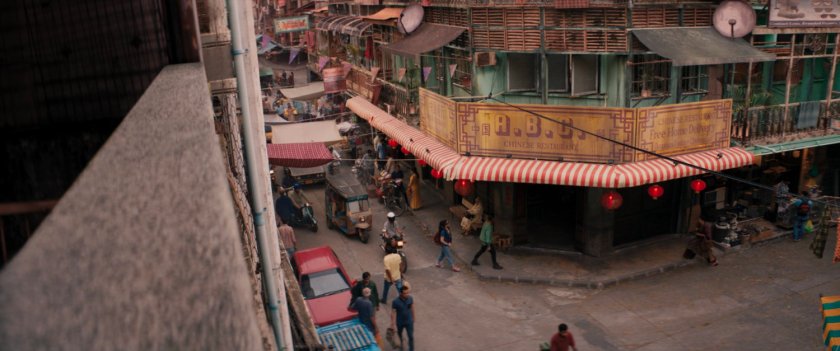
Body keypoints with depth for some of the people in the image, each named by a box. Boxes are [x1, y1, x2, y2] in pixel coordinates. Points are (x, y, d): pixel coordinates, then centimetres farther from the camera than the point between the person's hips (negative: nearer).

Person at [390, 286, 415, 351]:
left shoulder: (410, 298, -17)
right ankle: (401, 342, 56)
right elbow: (393, 313, -21)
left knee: (411, 337, 2)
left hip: (409, 321, 1)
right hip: (400, 322, -1)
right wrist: (393, 324, -22)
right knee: (399, 333, 25)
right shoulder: (395, 302, -28)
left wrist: (413, 317, 11)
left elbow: (412, 308, -1)